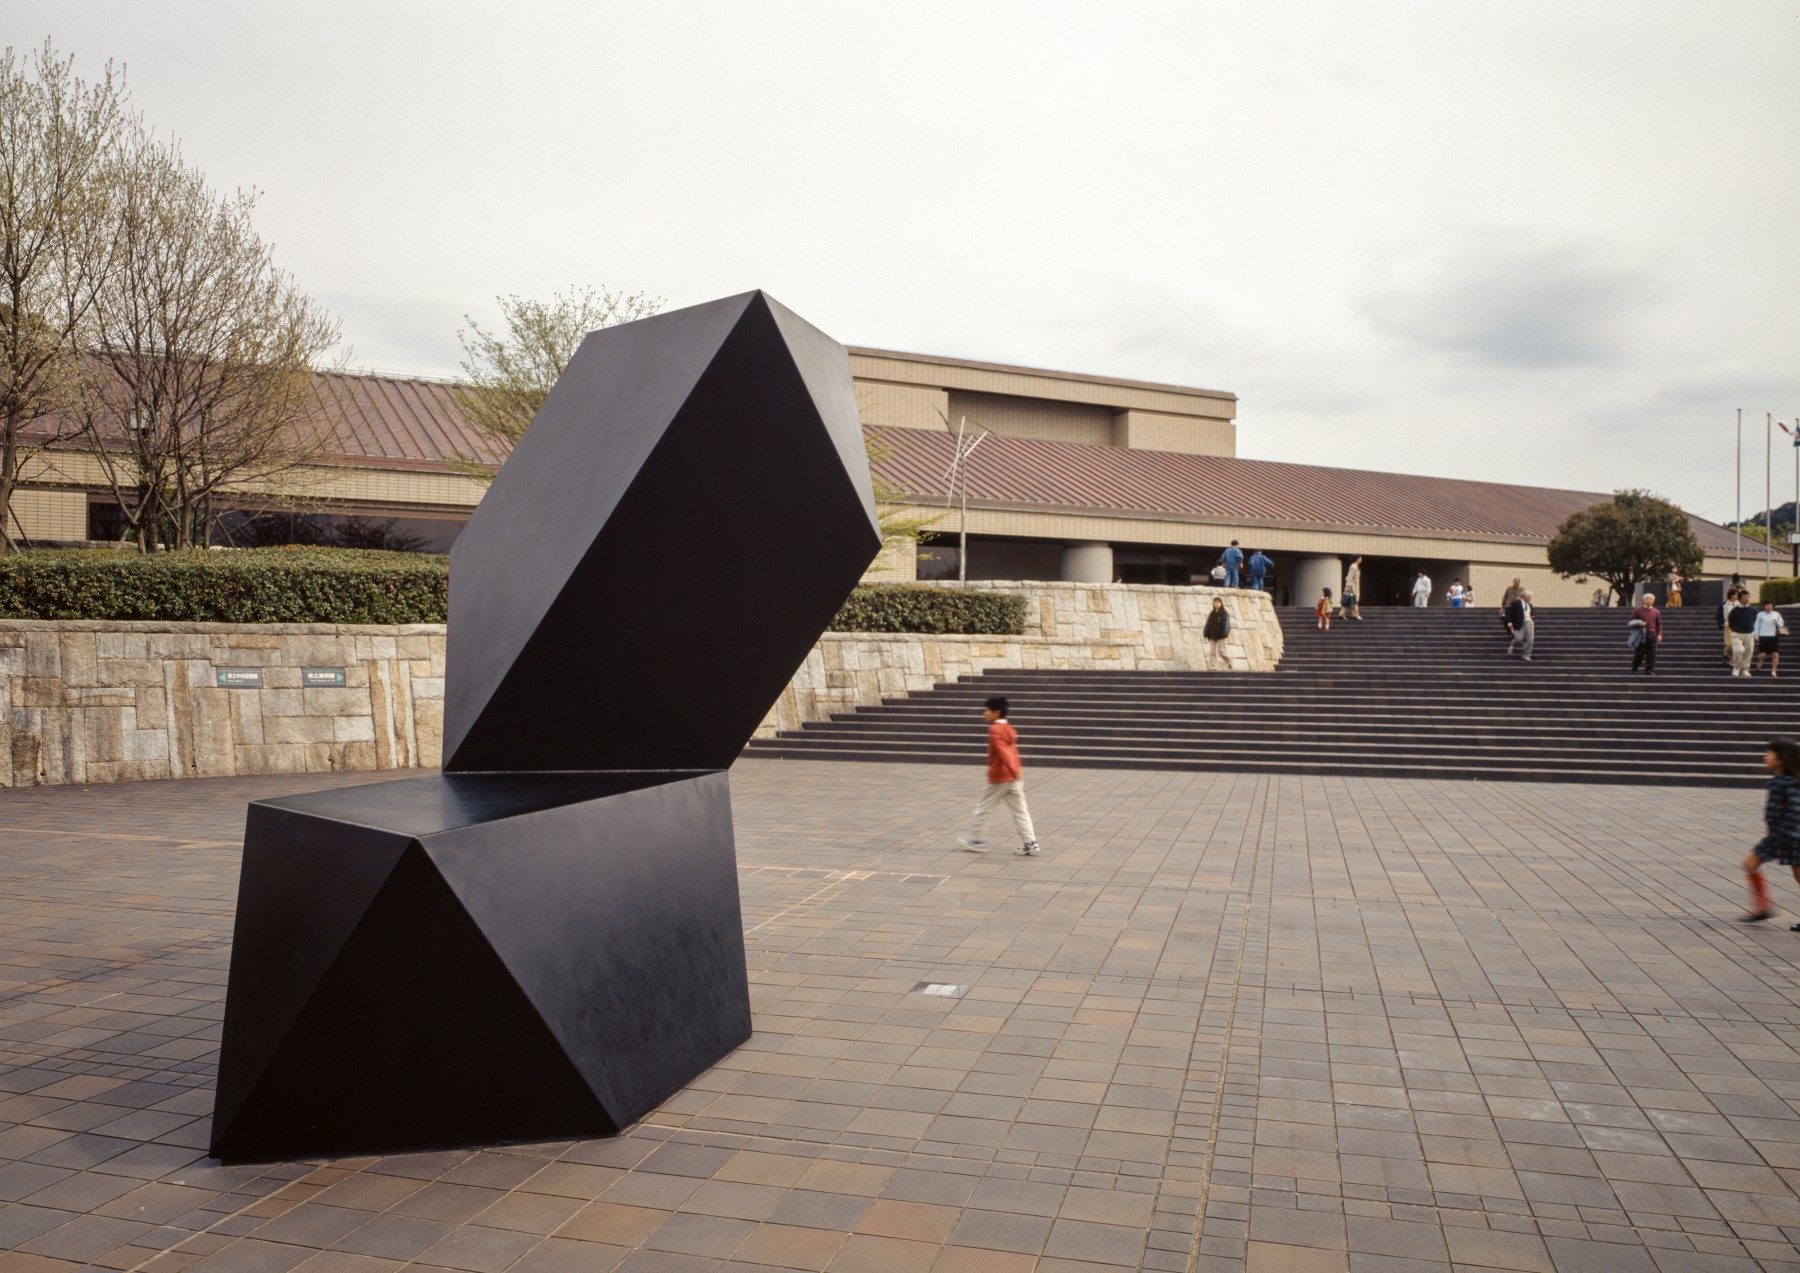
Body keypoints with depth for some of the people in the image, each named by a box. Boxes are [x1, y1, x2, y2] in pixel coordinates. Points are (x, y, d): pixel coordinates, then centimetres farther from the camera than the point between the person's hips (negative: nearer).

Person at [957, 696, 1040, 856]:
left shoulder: (995, 730, -13)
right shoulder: (1008, 728, 13)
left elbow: (1002, 751, -25)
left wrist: (1012, 769, -34)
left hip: (999, 777, -8)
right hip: (1014, 776, 8)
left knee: (983, 807, 7)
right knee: (1019, 810, 6)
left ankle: (974, 840, 16)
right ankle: (1030, 844, 2)